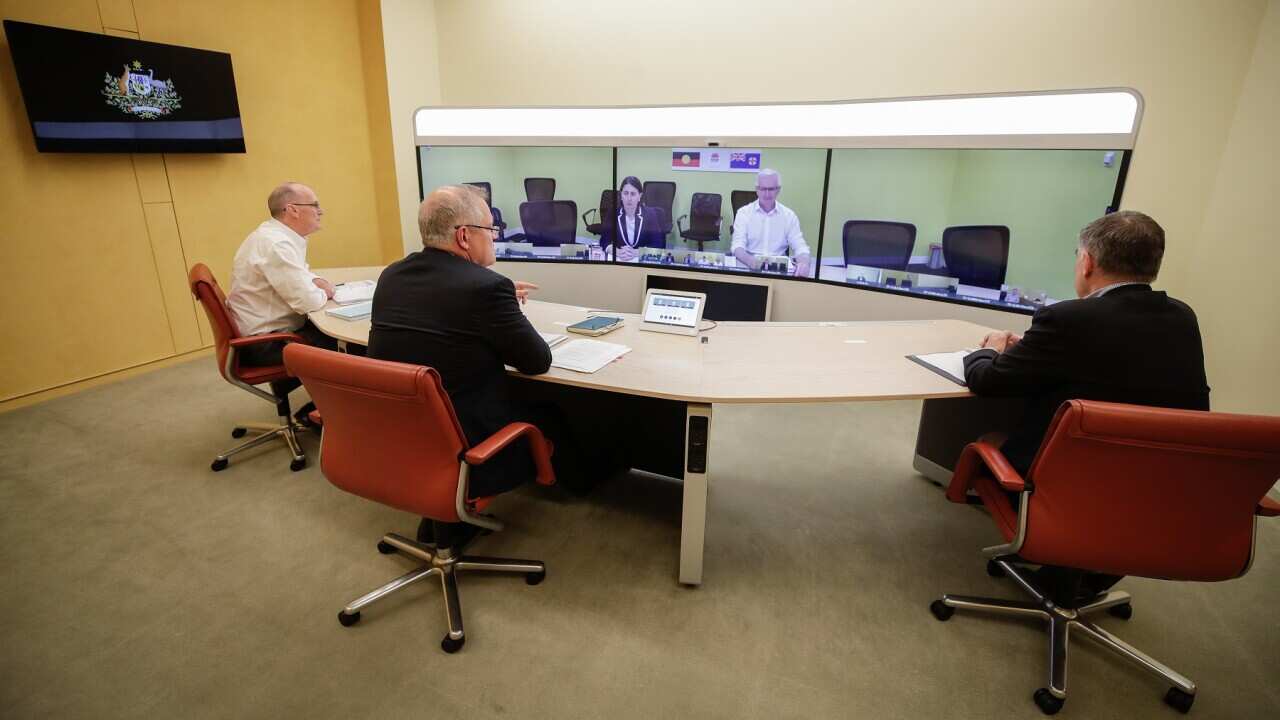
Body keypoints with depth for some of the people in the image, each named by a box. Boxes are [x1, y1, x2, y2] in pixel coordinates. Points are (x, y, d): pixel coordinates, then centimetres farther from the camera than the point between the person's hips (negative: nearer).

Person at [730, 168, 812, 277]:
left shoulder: (789, 215, 8)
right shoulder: (743, 212, 3)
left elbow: (800, 247, 1)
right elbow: (738, 246, -9)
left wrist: (804, 264, -23)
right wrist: (750, 260, -32)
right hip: (748, 268, -2)